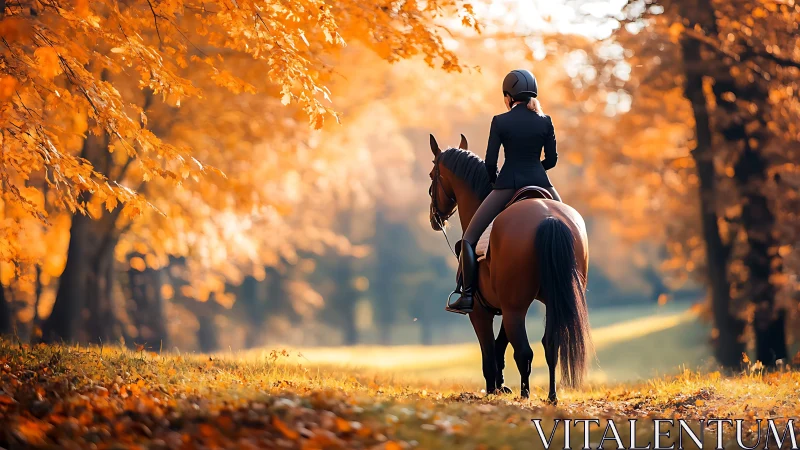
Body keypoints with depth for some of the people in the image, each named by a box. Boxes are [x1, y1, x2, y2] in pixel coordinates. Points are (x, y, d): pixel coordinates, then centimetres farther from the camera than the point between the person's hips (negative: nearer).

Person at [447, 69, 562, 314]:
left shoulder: (500, 122, -4)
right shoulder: (545, 122, 3)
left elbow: (490, 162, -4)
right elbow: (551, 160, 6)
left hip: (507, 184, -3)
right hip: (540, 182, 3)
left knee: (468, 239, 5)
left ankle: (467, 296, -8)